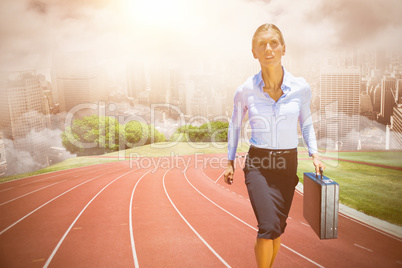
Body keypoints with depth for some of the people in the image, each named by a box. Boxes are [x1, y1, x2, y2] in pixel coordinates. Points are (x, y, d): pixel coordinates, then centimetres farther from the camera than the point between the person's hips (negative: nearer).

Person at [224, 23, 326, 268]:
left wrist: (314, 154, 2)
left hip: (287, 164, 2)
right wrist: (230, 161, 12)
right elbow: (235, 125, 8)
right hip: (257, 164, -2)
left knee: (278, 228, 12)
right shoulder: (245, 91, -8)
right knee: (269, 227, -16)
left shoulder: (301, 88, -6)